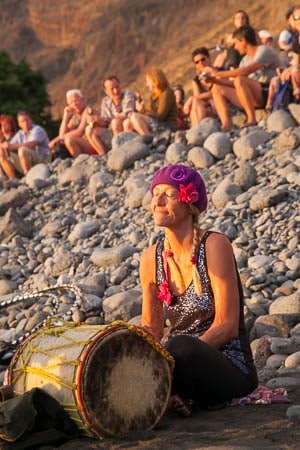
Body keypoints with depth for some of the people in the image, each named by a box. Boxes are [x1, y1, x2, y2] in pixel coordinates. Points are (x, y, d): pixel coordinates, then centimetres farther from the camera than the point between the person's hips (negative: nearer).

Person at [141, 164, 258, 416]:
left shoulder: (214, 246, -13)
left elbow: (226, 326, -16)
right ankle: (178, 396, -5)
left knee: (181, 346, -38)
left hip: (229, 365, -5)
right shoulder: (151, 258, 4)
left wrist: (167, 359, -24)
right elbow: (151, 328, 12)